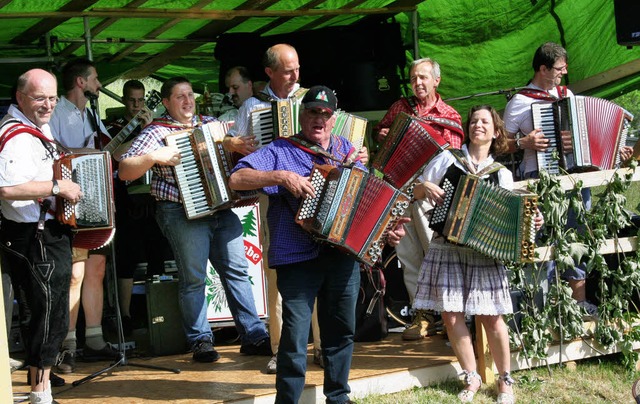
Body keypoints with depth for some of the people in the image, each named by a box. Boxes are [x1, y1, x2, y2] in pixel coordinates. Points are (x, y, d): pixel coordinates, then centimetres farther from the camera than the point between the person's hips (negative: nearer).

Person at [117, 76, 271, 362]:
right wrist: (153, 157, -24)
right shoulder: (157, 132, -2)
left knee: (237, 270, 5)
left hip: (222, 208, 6)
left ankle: (254, 337, 10)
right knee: (193, 277, -4)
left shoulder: (211, 124, 15)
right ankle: (200, 341, 8)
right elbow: (124, 172, -9)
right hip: (183, 214, -5)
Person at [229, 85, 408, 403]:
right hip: (297, 257, -4)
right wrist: (282, 177, -21)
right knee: (295, 337, -7)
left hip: (343, 255, 5)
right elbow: (236, 179, -11)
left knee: (341, 332, 13)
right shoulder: (280, 151, 0)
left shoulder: (346, 151, 15)